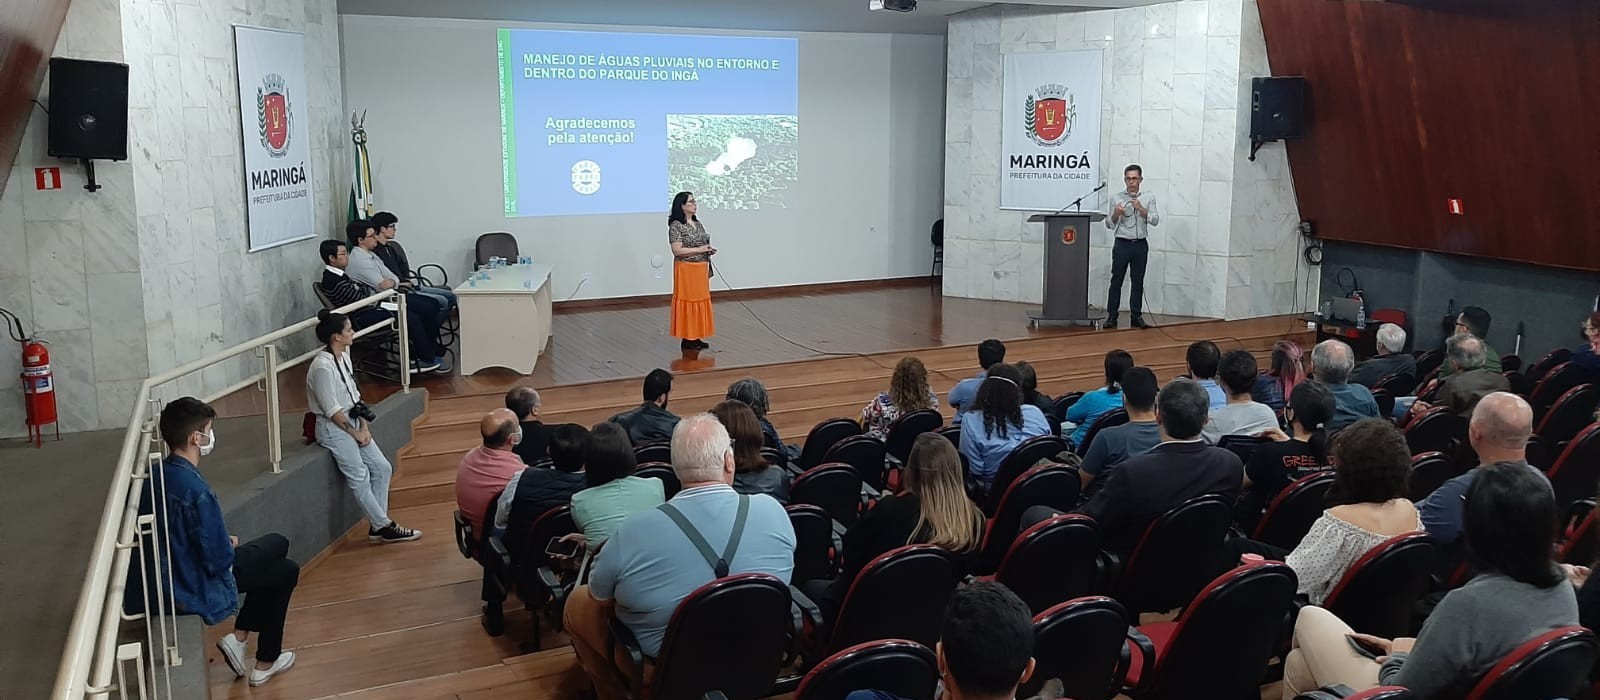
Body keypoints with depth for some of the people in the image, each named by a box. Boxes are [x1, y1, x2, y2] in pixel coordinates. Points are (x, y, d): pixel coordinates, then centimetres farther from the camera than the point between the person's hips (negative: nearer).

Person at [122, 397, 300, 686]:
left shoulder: (154, 476, -5)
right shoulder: (196, 490, -31)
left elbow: (177, 533, 9)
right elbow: (219, 560, -25)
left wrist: (224, 542, 6)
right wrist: (231, 545, -4)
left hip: (168, 577, 8)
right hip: (196, 590, -8)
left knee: (276, 544, 22)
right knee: (285, 571, 15)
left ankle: (239, 637, 17)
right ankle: (264, 664, 23)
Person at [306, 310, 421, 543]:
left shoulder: (344, 356, 6)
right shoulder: (323, 366, -21)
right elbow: (332, 410, -19)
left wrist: (364, 427, 0)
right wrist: (355, 433, -11)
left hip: (352, 421, 9)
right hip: (333, 428, -9)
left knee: (382, 468, 4)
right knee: (359, 478, -8)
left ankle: (377, 526, 9)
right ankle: (384, 526, -1)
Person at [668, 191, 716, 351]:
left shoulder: (698, 223, 12)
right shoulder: (676, 225, -13)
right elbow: (677, 250, -19)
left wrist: (709, 250, 1)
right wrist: (699, 249, -20)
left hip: (701, 269, 8)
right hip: (686, 270, -8)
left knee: (700, 301, 11)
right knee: (688, 302, -3)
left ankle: (696, 337, 19)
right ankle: (687, 339, 4)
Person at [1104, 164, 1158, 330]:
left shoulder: (1149, 198, 5)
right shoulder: (1116, 198, 3)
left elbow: (1155, 221, -6)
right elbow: (1109, 225, 4)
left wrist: (1141, 209, -18)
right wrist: (1116, 214, -15)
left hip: (1140, 245, 1)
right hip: (1122, 244, -1)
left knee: (1138, 282, 6)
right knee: (1116, 281, 0)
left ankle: (1137, 316, 11)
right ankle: (1111, 316, 3)